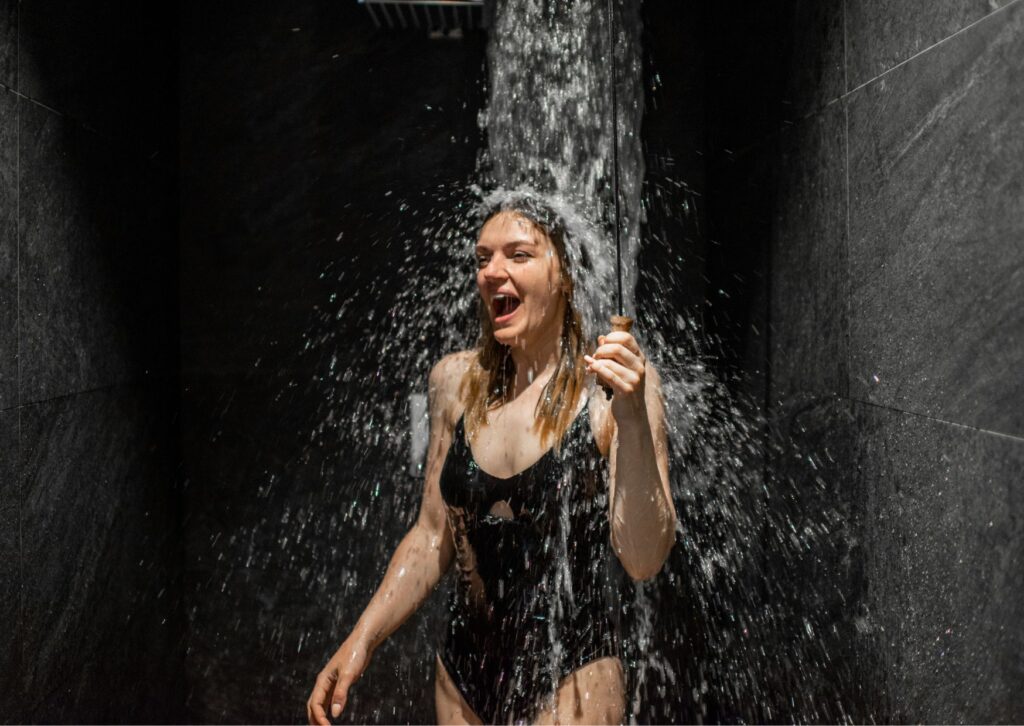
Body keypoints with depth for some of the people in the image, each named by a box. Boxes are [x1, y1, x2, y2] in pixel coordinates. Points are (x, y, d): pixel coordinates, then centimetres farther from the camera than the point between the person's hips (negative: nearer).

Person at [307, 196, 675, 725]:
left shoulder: (612, 384, -12)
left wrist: (633, 419, -28)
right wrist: (360, 642, 2)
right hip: (465, 666, 4)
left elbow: (644, 562, -18)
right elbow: (434, 537, 9)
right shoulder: (455, 380, 0)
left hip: (571, 675, -4)